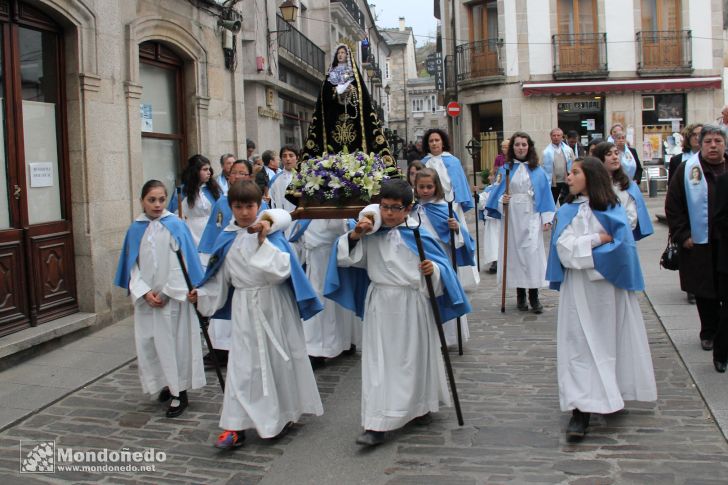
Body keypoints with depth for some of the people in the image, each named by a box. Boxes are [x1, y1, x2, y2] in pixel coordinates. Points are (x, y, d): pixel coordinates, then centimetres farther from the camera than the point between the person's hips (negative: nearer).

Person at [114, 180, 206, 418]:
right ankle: (167, 384, 28)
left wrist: (166, 292, -11)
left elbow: (182, 263, -8)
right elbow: (132, 265, 4)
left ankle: (179, 392, 13)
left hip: (173, 297, -3)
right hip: (146, 298, 3)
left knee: (175, 341, 1)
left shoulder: (176, 226, -6)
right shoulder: (135, 229, 3)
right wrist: (145, 292, -8)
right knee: (148, 342, 8)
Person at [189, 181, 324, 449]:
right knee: (242, 363, 1)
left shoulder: (271, 233, -8)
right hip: (244, 306, 2)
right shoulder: (227, 239, 3)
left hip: (274, 305, -2)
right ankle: (235, 426, 5)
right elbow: (222, 277, 12)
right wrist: (203, 294, 4)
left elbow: (282, 269, -20)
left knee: (279, 358, 11)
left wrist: (263, 241, -25)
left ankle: (284, 413, 31)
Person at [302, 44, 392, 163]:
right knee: (334, 151, -9)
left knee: (354, 150, -11)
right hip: (334, 116, 1)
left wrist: (351, 91, -15)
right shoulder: (330, 76, 17)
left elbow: (363, 96, 3)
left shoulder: (354, 74, 12)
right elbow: (325, 95, 8)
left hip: (352, 116, -1)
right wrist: (337, 91, -9)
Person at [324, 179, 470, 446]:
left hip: (412, 306, -1)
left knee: (414, 358, 13)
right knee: (379, 362, 1)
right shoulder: (371, 236, 1)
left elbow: (443, 266, 1)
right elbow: (344, 257, 0)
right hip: (380, 306, 1)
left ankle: (420, 407, 34)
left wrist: (433, 269, -21)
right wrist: (355, 235, -14)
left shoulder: (418, 236, -4)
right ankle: (376, 425, 7)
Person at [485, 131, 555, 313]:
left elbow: (545, 194, 5)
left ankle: (534, 296, -1)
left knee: (532, 253, -7)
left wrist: (547, 219, -1)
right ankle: (520, 295, 13)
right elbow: (498, 192, 6)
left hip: (531, 217, -1)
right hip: (511, 217, 1)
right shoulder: (505, 169, 6)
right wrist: (502, 200, -16)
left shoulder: (538, 171, 6)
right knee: (515, 252, 3)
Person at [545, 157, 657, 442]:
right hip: (579, 290, 0)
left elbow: (623, 248, -11)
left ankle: (612, 396, 26)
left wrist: (583, 251, -14)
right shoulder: (567, 212, 4)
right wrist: (598, 240, -9)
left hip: (610, 287, 0)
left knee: (613, 341, 8)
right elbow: (565, 249, -7)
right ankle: (581, 410, -5)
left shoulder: (614, 210, 1)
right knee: (580, 346, -4)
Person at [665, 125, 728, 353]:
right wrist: (682, 237, -5)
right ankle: (709, 333, 24)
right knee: (705, 291, 8)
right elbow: (673, 206, 0)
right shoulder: (687, 170, 0)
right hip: (700, 243, -1)